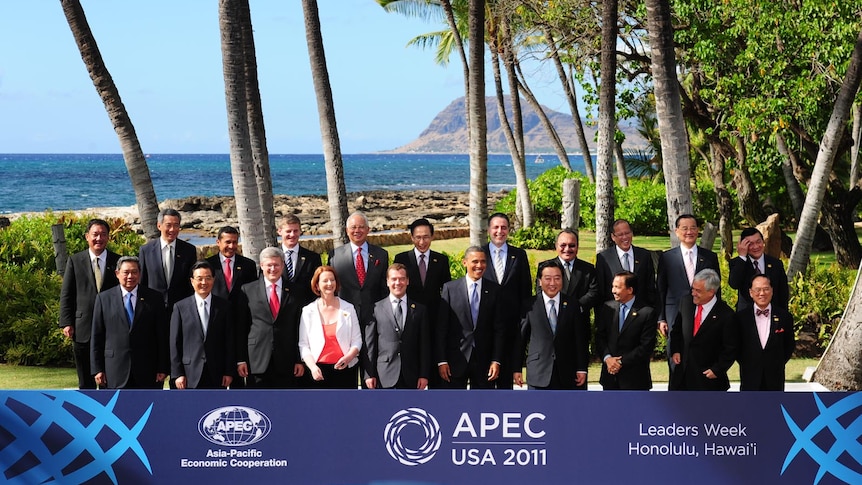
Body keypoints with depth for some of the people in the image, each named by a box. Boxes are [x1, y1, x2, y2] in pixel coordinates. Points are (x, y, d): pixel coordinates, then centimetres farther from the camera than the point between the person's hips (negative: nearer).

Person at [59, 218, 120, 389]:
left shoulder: (117, 261, 4)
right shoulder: (75, 261, 4)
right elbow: (66, 295, 4)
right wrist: (66, 323, -5)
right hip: (83, 328, 0)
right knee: (86, 382, 8)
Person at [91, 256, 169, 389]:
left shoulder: (154, 298, 5)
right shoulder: (104, 298, 6)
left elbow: (162, 336, 3)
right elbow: (96, 337, 6)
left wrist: (163, 368, -2)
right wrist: (97, 369, 1)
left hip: (147, 370, 0)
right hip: (115, 371, 0)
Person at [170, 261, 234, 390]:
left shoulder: (223, 306, 6)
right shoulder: (180, 307, 4)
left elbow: (229, 341, 5)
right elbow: (175, 343, 3)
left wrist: (229, 372, -1)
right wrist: (177, 373, -3)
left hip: (217, 375, 1)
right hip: (190, 376, -1)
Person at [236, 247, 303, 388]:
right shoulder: (248, 290, 5)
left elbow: (299, 329, 7)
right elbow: (240, 328, 4)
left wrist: (300, 360, 2)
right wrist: (240, 359, -2)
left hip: (286, 364, 1)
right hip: (256, 363, -1)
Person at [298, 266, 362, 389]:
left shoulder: (348, 308, 9)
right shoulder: (308, 311, 7)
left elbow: (357, 340, 8)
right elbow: (303, 344, 5)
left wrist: (348, 357, -12)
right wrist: (312, 367, -10)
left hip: (344, 369, 1)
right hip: (318, 372, 0)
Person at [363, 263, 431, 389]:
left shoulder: (419, 310, 10)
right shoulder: (376, 309, 5)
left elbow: (424, 345, 7)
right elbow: (369, 344, 3)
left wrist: (424, 374, 0)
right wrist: (369, 374, -3)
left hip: (410, 377, 1)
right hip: (384, 376, -1)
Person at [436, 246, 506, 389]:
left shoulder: (494, 290, 4)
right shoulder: (450, 288, 1)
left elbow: (499, 328, 4)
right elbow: (441, 328, -1)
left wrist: (496, 360, -4)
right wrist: (441, 360, -7)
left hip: (483, 361, 1)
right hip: (455, 360, -1)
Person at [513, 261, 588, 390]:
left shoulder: (572, 306, 5)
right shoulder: (530, 306, 1)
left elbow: (580, 340, 6)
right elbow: (520, 339, 4)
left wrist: (582, 369, 3)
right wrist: (517, 369, 2)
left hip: (566, 374, 1)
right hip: (538, 373, -1)